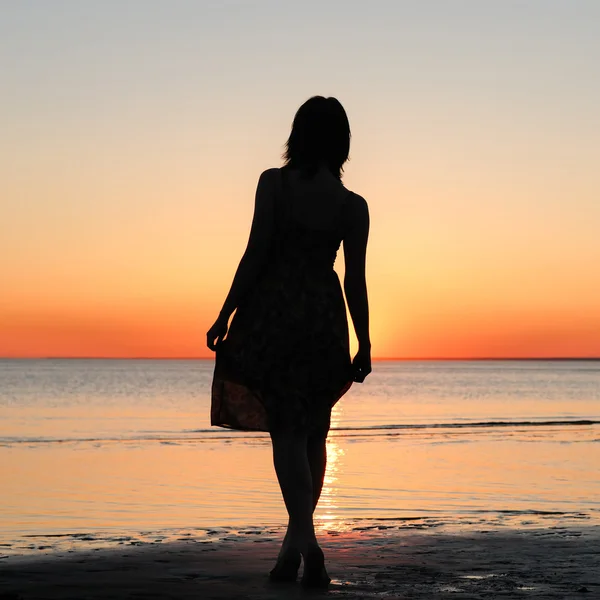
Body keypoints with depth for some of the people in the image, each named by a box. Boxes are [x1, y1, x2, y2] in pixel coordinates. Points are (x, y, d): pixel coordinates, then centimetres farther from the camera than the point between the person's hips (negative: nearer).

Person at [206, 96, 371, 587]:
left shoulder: (274, 182, -5)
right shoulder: (353, 206, 0)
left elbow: (256, 254, -9)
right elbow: (356, 279, 0)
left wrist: (225, 316, -3)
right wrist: (364, 344, 8)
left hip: (271, 313, -2)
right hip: (324, 320, 2)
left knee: (286, 431, -1)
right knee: (313, 434, 15)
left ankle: (306, 543, -17)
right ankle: (296, 544, 21)